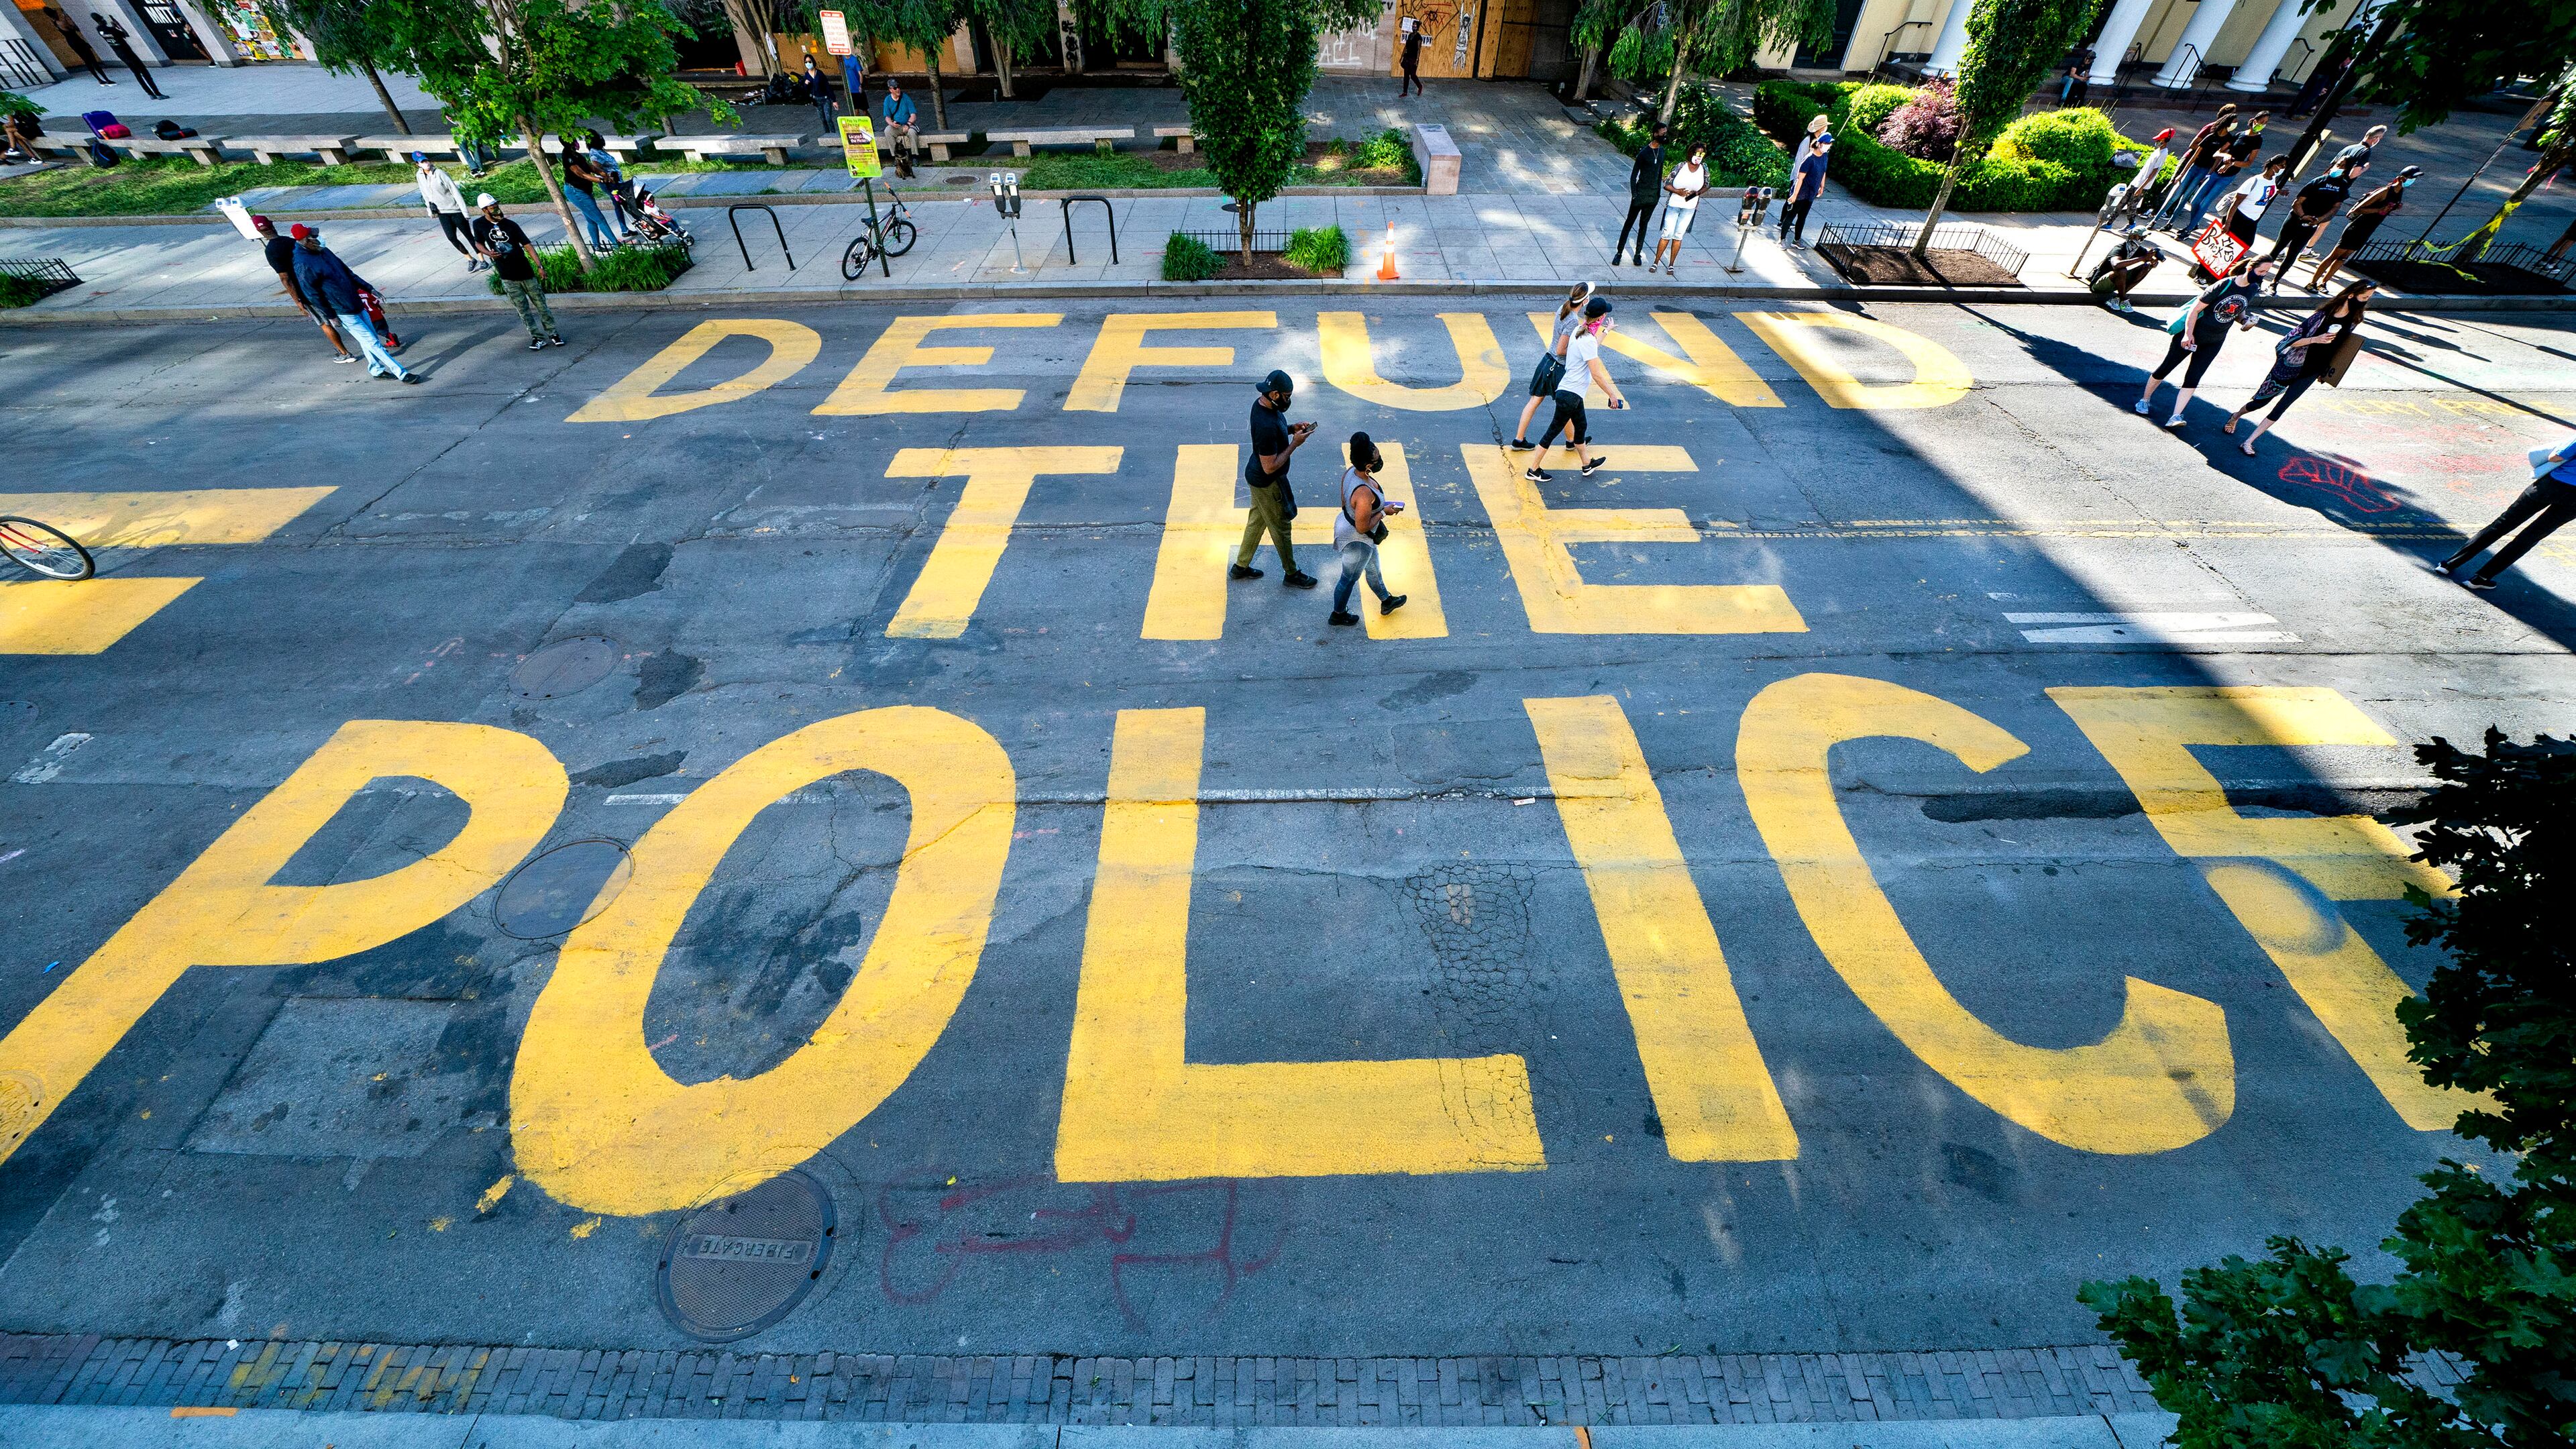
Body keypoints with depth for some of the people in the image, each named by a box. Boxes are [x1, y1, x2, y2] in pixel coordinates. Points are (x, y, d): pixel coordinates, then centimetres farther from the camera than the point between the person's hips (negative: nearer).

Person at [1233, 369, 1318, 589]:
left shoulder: (1261, 403, -5)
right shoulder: (1267, 426, -35)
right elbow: (1270, 467, -30)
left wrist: (1291, 428, -1)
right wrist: (1294, 444, -24)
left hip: (1256, 476, 9)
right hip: (1268, 483, -9)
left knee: (1257, 520, 24)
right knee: (1281, 528, 9)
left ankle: (1241, 567, 39)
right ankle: (1291, 575, 29)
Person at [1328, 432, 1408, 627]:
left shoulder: (1350, 472, -14)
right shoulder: (1364, 493, -40)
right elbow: (1362, 527, -30)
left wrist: (1380, 505, 9)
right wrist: (1384, 512, -18)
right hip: (1357, 540, -9)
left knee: (1373, 569, 30)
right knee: (1349, 578, 18)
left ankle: (1386, 601, 55)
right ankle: (1338, 615, 43)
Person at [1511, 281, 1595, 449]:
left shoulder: (1562, 309, 0)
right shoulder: (1573, 321, -25)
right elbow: (1560, 350, -23)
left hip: (1547, 360, 8)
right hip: (1559, 368, -8)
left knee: (1534, 401, 11)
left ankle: (1518, 440, 15)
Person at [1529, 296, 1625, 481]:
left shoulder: (1579, 331, 4)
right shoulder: (1589, 341, -23)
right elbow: (1597, 375, -22)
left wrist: (1605, 331, 35)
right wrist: (1612, 395, -13)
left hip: (1571, 392, 10)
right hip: (1570, 395, -10)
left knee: (1581, 427, 22)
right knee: (1553, 431, 0)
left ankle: (1587, 465, 38)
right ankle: (1533, 470, 11)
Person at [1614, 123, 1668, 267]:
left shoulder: (1662, 151, 6)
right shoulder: (1644, 152, -12)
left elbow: (1660, 173, 15)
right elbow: (1633, 175, -9)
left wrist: (1659, 192, 13)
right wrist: (1634, 195, -14)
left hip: (1653, 195, 5)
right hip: (1641, 193, -5)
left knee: (1644, 224, 10)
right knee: (1629, 223, 1)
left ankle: (1638, 253, 16)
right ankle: (1619, 252, 8)